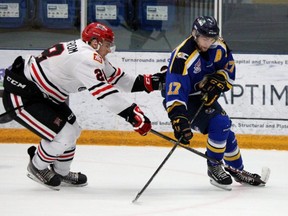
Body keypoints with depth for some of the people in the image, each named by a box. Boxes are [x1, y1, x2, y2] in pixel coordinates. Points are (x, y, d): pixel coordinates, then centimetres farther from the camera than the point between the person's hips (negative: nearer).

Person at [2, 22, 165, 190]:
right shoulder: (85, 58, -27)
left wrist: (150, 82, 2)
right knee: (63, 135, -13)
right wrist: (135, 116, -34)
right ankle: (37, 168, 13)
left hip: (39, 93, 11)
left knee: (72, 129, 17)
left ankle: (61, 172, 36)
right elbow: (104, 92, -33)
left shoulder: (92, 56, 6)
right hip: (20, 96, -11)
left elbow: (116, 79, 11)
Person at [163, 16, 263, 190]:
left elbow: (229, 68, 3)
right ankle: (214, 168, -6)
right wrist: (179, 120, -47)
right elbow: (175, 91, -38)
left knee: (225, 129, 12)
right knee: (218, 124, -22)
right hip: (185, 99, -7)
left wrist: (218, 81, -18)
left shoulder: (219, 46, -11)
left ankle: (237, 170, 33)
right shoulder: (182, 57, -33)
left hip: (205, 96, 7)